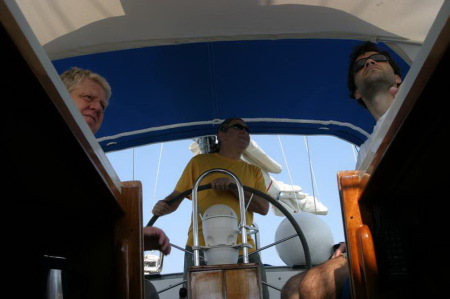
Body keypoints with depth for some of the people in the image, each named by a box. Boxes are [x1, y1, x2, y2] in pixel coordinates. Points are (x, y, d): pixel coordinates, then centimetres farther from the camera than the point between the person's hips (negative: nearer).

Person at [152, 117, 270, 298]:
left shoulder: (254, 171, 17)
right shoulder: (199, 162, 12)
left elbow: (263, 208, 3)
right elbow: (176, 197, 11)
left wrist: (233, 185, -9)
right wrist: (162, 206, -12)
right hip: (201, 249, -2)